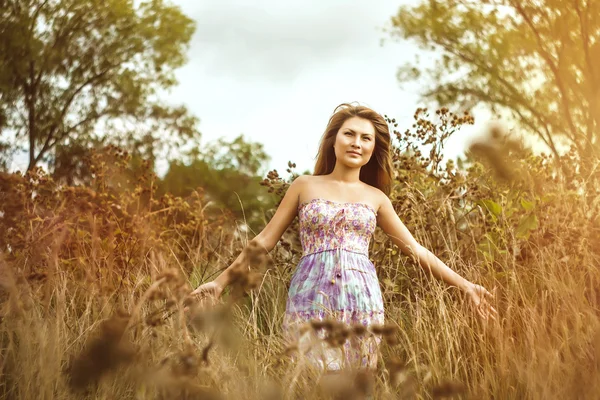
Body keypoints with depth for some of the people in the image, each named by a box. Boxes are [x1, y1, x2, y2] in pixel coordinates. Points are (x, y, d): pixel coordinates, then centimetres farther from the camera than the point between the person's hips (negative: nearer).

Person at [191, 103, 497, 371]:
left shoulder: (375, 197, 13)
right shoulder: (305, 186, 9)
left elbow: (415, 249, 15)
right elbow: (265, 240, 10)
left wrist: (465, 285, 11)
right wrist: (221, 281, 5)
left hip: (361, 299, 2)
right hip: (311, 299, -2)